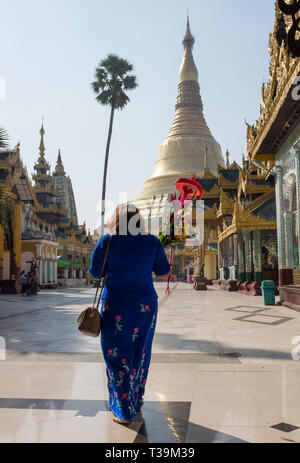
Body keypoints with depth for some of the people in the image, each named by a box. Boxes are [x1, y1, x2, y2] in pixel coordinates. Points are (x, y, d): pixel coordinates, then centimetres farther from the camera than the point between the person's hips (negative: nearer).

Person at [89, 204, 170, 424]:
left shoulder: (107, 242, -9)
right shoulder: (152, 242, -2)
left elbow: (95, 272, 0)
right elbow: (164, 274, 6)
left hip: (116, 308, -3)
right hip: (145, 306, 3)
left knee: (117, 357, 9)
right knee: (140, 354, 19)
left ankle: (125, 411, 15)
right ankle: (137, 400, 36)